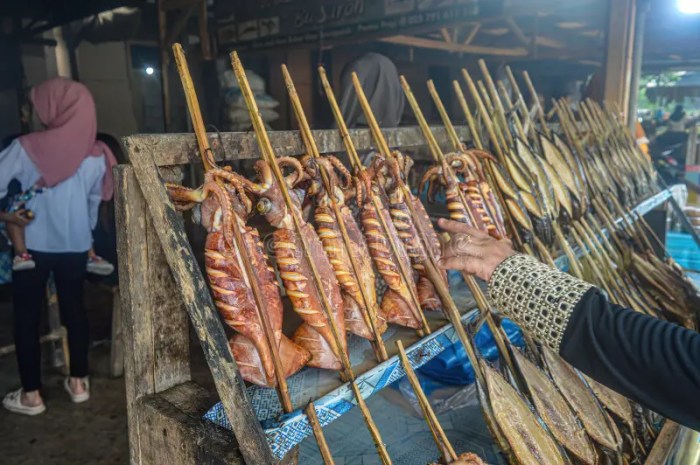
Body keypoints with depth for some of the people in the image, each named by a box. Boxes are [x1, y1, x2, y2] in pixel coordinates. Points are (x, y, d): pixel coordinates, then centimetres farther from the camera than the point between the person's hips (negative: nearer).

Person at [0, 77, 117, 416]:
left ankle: (31, 394, 19)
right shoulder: (95, 154, -3)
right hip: (76, 244, 3)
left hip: (33, 245, -3)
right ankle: (79, 382, 25)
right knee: (74, 309, 15)